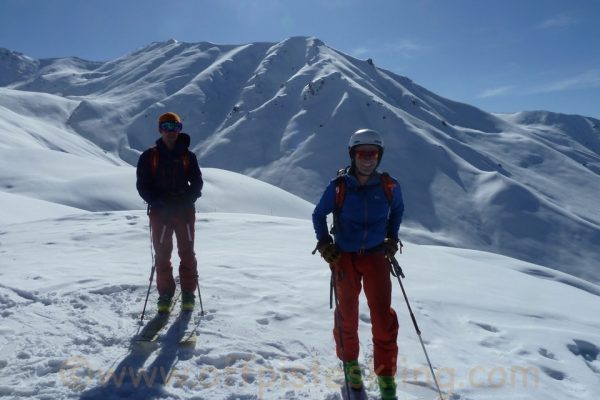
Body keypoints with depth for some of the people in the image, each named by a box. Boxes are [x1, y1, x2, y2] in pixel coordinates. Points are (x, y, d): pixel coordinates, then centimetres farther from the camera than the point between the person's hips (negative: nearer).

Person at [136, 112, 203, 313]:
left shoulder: (188, 156, 5)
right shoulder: (149, 156, 4)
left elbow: (196, 183, 6)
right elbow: (142, 185, 2)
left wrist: (186, 200, -11)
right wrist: (158, 203, -13)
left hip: (185, 211, 0)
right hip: (160, 213, 0)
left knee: (187, 253, 3)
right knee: (162, 255, 5)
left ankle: (188, 294, 14)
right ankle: (165, 295, 17)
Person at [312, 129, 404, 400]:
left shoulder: (389, 186, -8)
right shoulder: (338, 186, -12)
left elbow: (397, 209, 14)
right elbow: (319, 214, 4)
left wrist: (392, 238, 6)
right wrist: (324, 243, -6)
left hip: (376, 256, 1)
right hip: (344, 257, 0)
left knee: (383, 317, -2)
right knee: (347, 314, 12)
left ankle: (386, 376, 16)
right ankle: (350, 363, 37)